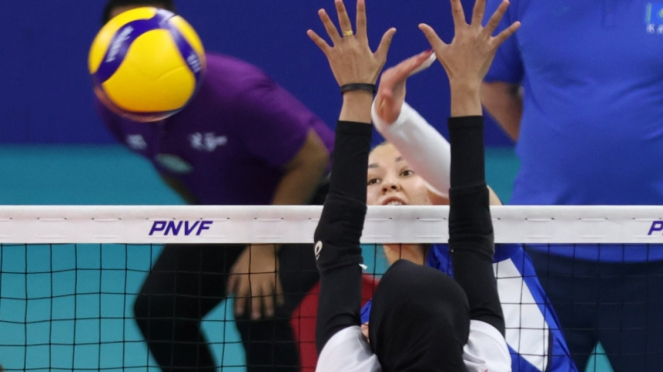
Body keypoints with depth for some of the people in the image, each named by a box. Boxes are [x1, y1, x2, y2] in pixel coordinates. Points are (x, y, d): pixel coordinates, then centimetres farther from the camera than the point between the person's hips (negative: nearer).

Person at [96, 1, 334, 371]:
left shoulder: (234, 92, -35)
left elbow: (311, 159, -25)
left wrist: (265, 248, -23)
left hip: (308, 199, -6)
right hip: (226, 211, 7)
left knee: (257, 311, -27)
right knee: (157, 308, -7)